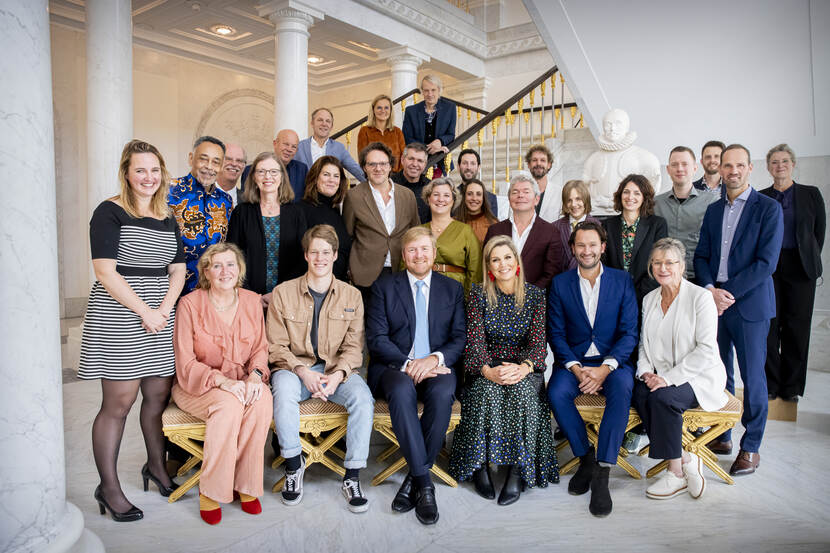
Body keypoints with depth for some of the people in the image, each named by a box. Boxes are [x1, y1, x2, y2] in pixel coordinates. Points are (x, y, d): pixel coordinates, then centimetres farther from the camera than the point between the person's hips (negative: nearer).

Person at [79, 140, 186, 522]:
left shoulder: (167, 219, 13)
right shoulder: (110, 212, -6)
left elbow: (178, 270, 13)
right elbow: (105, 272, -14)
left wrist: (165, 308, -4)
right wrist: (145, 311, -15)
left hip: (160, 319, 6)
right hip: (117, 320, -6)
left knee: (159, 396, 11)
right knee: (118, 403, -1)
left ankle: (156, 465, 31)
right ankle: (108, 487, 13)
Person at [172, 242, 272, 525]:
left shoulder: (252, 301, 3)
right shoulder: (190, 304, -9)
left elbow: (260, 349, 7)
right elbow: (186, 364, -10)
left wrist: (255, 374, -16)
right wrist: (221, 380, -26)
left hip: (242, 382, 3)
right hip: (197, 386, -3)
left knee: (262, 398, -30)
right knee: (229, 404, -35)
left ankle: (246, 485, -15)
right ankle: (210, 491, -16)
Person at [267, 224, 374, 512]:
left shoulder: (352, 296, 4)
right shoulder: (283, 292, 1)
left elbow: (354, 347, 2)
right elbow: (276, 346, -1)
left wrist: (338, 374, -18)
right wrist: (302, 371, -19)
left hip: (336, 370, 1)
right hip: (295, 368, -1)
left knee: (362, 397, -29)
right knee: (284, 388, -35)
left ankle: (352, 477, -15)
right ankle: (293, 466, -14)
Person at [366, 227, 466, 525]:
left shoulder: (452, 289, 13)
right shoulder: (384, 287, 8)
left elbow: (460, 338, 6)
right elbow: (376, 338, -2)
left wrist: (434, 359, -14)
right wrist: (408, 363, -16)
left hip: (436, 367, 1)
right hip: (394, 367, -1)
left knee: (443, 393, -33)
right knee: (402, 390, -35)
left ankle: (414, 478, -17)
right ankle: (424, 482, -26)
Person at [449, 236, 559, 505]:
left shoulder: (535, 295, 3)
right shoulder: (478, 293, 3)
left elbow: (538, 341, -4)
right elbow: (475, 338, -5)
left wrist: (523, 368, -25)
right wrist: (488, 370, -24)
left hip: (525, 370, 0)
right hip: (487, 368, 0)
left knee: (521, 390, -32)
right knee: (487, 391, -32)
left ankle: (518, 472, -22)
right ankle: (480, 466, -17)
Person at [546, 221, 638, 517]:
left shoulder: (622, 281, 5)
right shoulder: (560, 283, 6)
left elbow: (629, 332, -2)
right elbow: (555, 333, 2)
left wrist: (605, 368, -17)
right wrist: (576, 368, -14)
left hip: (613, 361, -1)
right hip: (574, 361, 1)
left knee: (622, 389, -33)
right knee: (556, 392, -29)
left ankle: (601, 474, -25)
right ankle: (585, 456, -6)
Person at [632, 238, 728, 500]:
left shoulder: (700, 297, -9)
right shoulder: (649, 299, 10)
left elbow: (706, 349, -15)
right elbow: (644, 343, 14)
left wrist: (668, 377, -22)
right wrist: (645, 371, -6)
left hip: (699, 377, -5)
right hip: (661, 376, 5)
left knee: (661, 397, -32)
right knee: (639, 393, -26)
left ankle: (677, 474, -14)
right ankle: (686, 459, -13)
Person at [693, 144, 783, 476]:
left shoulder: (769, 208, -3)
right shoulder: (713, 210, 13)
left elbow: (766, 261, -10)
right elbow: (701, 256, 10)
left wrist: (730, 293, -15)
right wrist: (710, 289, -8)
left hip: (749, 303, -4)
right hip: (713, 301, 5)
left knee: (752, 376, 3)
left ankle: (750, 448, 15)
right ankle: (722, 437, 24)